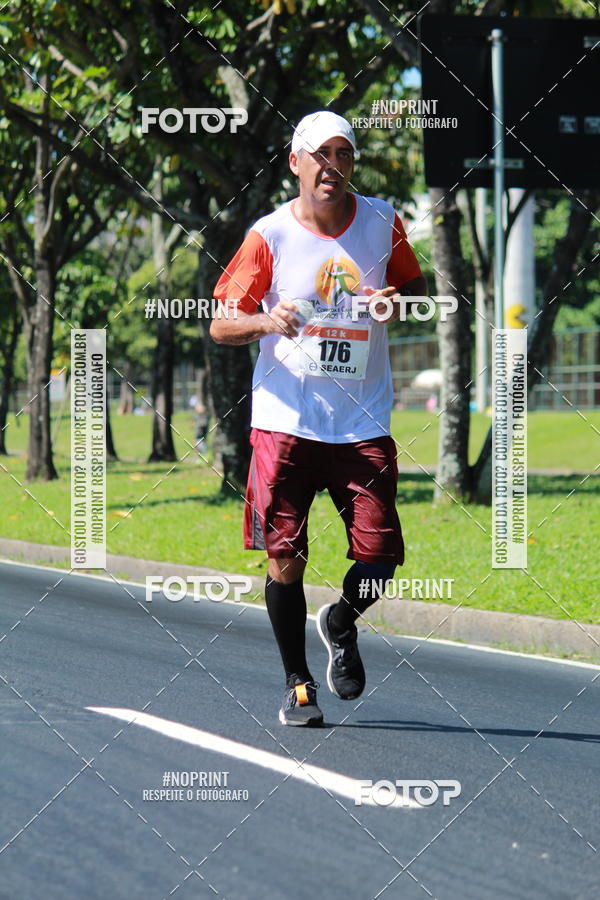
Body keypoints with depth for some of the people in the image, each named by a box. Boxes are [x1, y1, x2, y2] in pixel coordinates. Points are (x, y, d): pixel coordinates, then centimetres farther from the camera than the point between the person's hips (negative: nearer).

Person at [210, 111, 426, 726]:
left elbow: (413, 289, 20)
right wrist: (267, 320, -22)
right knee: (284, 558, -3)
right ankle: (297, 685, 16)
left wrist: (396, 303, -4)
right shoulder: (270, 235, -3)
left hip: (363, 422, 1)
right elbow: (220, 325, 0)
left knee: (379, 560, -7)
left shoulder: (382, 223, 4)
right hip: (285, 419, -1)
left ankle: (341, 625, 27)